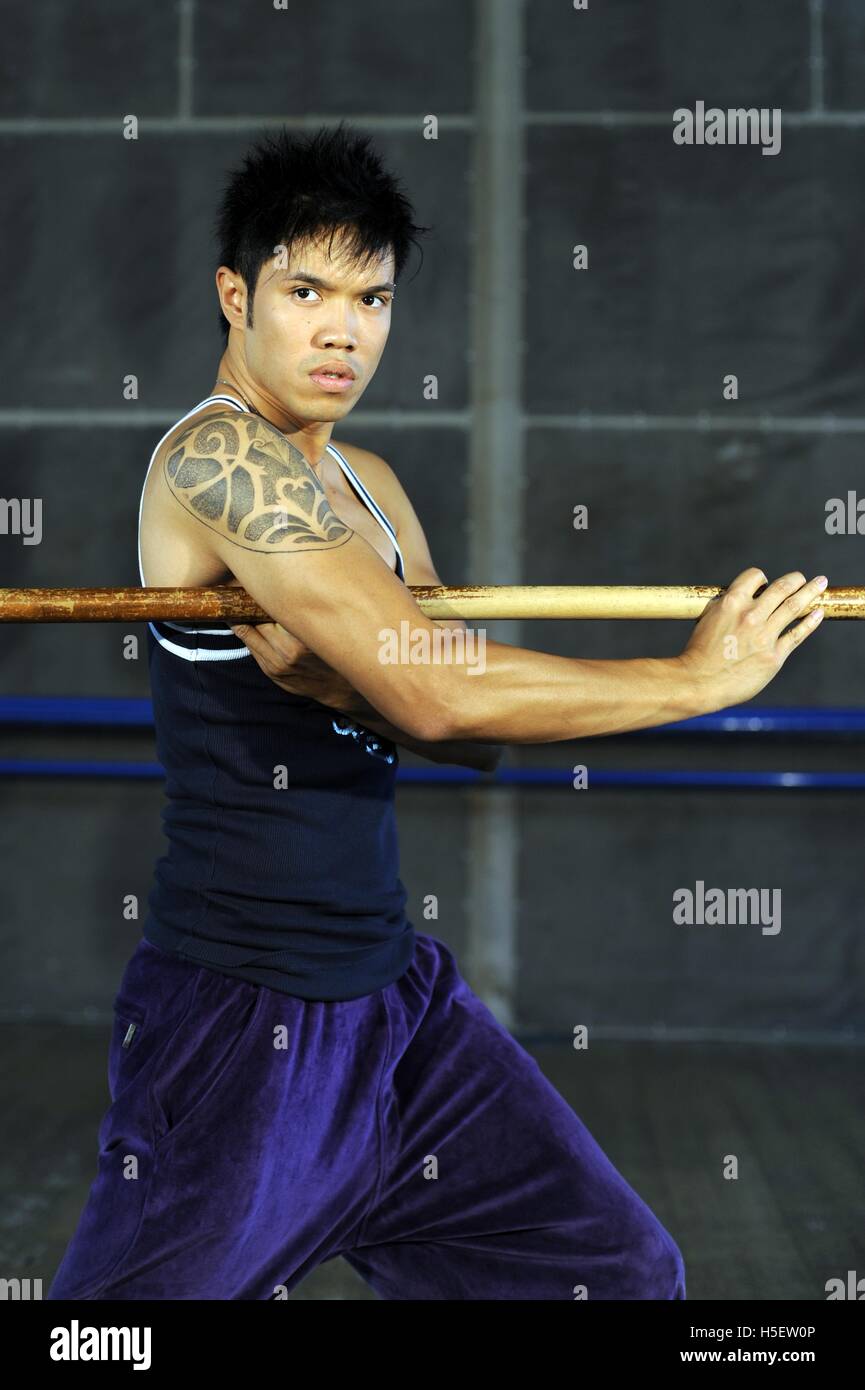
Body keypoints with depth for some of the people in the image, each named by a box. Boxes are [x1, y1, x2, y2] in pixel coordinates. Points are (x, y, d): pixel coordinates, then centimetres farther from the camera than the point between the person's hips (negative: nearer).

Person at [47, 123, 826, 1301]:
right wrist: (700, 676, -16)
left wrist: (335, 671, -16)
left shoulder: (370, 485, 12)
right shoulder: (215, 452, -15)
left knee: (624, 1271, 7)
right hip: (242, 1018, -8)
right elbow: (434, 698, -25)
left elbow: (475, 729, 4)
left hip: (396, 992, 8)